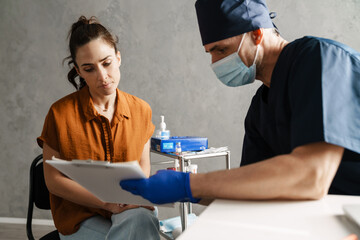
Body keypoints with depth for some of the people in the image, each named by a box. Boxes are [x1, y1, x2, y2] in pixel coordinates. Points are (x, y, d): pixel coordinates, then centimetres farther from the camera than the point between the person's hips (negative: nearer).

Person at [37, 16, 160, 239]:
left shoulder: (141, 110, 3)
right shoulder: (60, 113, -7)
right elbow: (54, 180, -5)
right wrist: (106, 202, -16)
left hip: (131, 211, 3)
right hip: (81, 215, -3)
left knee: (144, 220, -31)